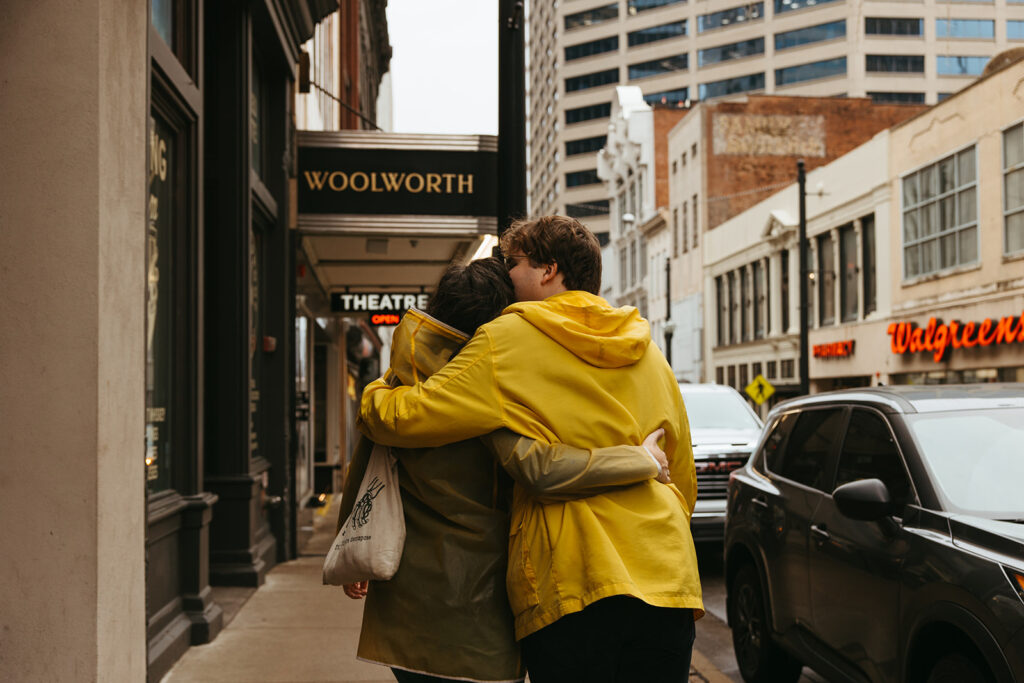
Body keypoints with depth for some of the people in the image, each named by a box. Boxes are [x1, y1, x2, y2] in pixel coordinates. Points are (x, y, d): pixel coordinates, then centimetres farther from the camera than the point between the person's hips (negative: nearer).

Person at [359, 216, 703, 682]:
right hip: (668, 581, 5)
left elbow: (410, 416, -6)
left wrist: (371, 397, 15)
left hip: (572, 584, -5)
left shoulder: (509, 340, -1)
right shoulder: (651, 356, 17)